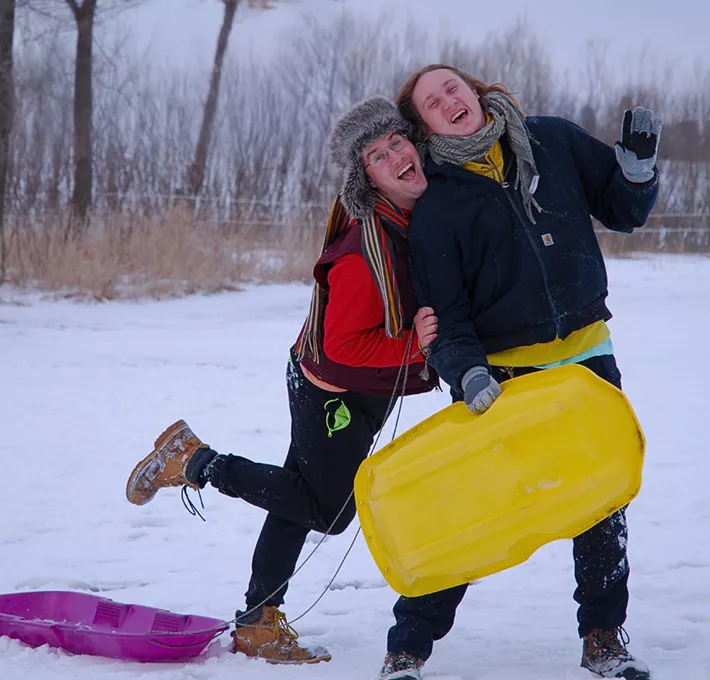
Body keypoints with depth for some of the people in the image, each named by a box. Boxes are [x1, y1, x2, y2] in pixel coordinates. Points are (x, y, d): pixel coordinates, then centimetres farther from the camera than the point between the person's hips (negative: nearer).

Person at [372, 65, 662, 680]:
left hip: (585, 357, 3)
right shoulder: (435, 206, -5)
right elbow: (444, 314, -6)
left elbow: (624, 212, 12)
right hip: (501, 374, -3)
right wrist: (467, 374, -22)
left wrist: (638, 165, -8)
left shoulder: (555, 142, 4)